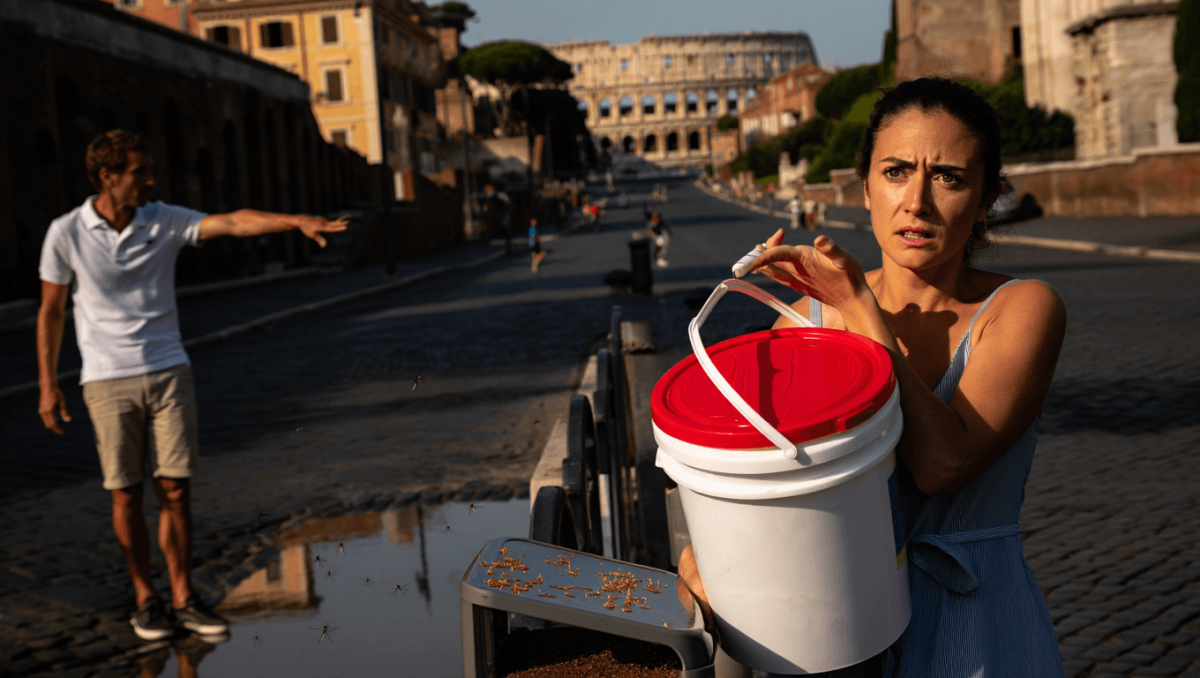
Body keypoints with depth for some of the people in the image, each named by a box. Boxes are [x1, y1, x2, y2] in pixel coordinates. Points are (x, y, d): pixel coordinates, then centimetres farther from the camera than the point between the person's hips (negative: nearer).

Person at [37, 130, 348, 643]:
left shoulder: (164, 221, 0)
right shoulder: (66, 234, -5)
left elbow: (234, 222, -12)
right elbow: (50, 311, 3)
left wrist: (297, 221, -26)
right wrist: (47, 386, 2)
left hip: (169, 372, 2)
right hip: (108, 380, -2)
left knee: (175, 490, 1)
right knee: (126, 494, 2)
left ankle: (183, 600, 13)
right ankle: (145, 600, 19)